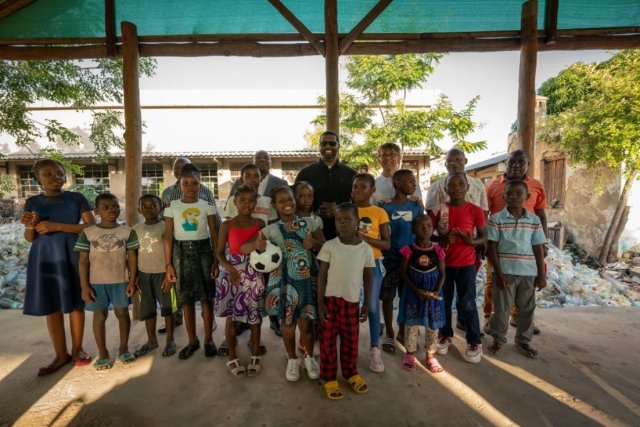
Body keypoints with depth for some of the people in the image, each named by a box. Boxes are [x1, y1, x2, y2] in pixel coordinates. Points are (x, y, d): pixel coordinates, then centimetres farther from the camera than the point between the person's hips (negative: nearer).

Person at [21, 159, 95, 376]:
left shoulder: (76, 198, -2)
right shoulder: (32, 202, 7)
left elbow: (92, 227, -10)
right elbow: (30, 238, 10)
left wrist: (57, 226, -17)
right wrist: (31, 225, -13)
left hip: (72, 258, -3)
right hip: (45, 259, 3)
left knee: (75, 304, 5)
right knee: (51, 307, 7)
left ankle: (77, 350, 20)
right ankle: (61, 355, 20)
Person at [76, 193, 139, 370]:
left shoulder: (127, 232, -2)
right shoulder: (87, 233, -2)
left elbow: (132, 257, 0)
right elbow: (84, 260, -1)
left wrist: (132, 280, -5)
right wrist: (84, 286, -4)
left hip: (120, 281, 1)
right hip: (96, 282, 0)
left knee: (122, 313, 11)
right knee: (100, 315, 9)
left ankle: (124, 348, 27)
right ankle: (103, 354, 22)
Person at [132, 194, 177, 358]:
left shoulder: (165, 227, -8)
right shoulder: (136, 229, 6)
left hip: (162, 273, -4)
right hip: (143, 274, 5)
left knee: (167, 307, 5)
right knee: (147, 309, 14)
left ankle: (170, 340, 19)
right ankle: (151, 340, 30)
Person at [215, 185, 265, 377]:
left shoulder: (260, 224, 1)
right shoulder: (227, 225, -3)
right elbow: (219, 252, -1)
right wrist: (229, 268, -16)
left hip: (255, 273, 1)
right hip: (234, 272, -1)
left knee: (255, 315, 11)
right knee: (231, 316, 9)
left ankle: (255, 355, 28)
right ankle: (232, 357, 27)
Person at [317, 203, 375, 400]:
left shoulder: (366, 249, -4)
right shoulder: (329, 246, -8)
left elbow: (368, 277, 4)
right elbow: (322, 275, -5)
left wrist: (366, 304, 4)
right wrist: (320, 302, -8)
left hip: (352, 301, 1)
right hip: (330, 299, -1)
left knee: (351, 340, 15)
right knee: (328, 340, 8)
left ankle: (351, 373, 36)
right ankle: (329, 378, 25)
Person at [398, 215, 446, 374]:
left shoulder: (437, 250, -5)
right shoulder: (409, 250, -10)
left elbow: (442, 273, 1)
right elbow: (403, 272, -6)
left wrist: (437, 291, -12)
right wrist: (416, 290, -14)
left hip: (433, 291, 2)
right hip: (413, 291, -2)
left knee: (433, 324, 10)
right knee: (411, 322, 7)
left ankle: (431, 356, 28)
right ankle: (410, 354, 25)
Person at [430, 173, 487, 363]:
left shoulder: (475, 210, -5)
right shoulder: (438, 210, -2)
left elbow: (484, 237, -1)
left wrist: (472, 241, -22)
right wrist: (441, 239, -16)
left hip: (466, 263, -2)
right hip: (443, 262, 2)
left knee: (467, 303, 5)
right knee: (444, 301, 13)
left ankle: (474, 342, 22)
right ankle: (445, 335, 31)